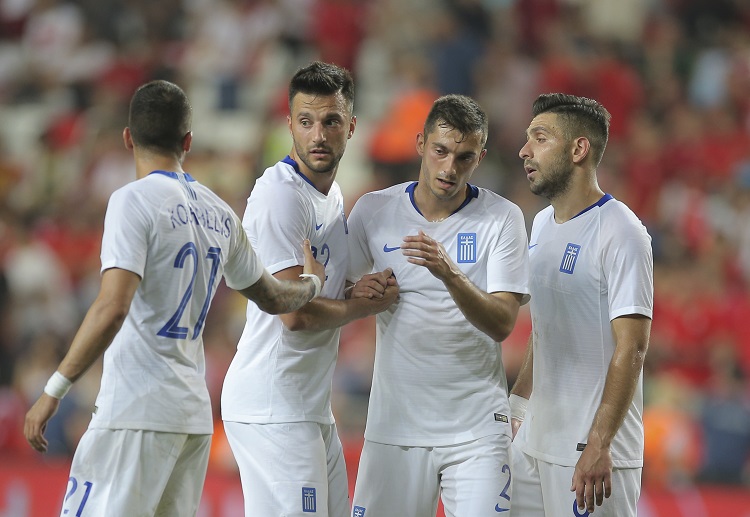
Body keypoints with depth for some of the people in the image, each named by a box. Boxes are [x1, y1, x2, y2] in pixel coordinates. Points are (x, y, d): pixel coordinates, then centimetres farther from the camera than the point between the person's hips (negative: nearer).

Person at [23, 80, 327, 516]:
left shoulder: (135, 201, -9)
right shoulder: (220, 214, 12)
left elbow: (112, 309, -20)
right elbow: (271, 298, 25)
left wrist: (54, 391, -18)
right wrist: (313, 282, 47)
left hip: (138, 413, -7)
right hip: (196, 413, 7)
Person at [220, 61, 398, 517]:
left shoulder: (333, 195, 16)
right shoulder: (280, 195, -14)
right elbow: (296, 313, -21)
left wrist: (362, 287, 4)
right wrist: (369, 304, -4)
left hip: (313, 406, 10)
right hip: (274, 408, -10)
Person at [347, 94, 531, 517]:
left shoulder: (502, 219, -3)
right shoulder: (374, 211, 3)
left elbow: (502, 324, -12)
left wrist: (450, 275, -28)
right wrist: (363, 294, -12)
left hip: (476, 426, -2)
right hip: (394, 423, 2)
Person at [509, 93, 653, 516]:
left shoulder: (620, 234, -14)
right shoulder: (542, 224, 12)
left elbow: (632, 348, -19)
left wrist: (598, 446, -24)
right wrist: (517, 403, 17)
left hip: (593, 449, -8)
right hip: (535, 439, 8)